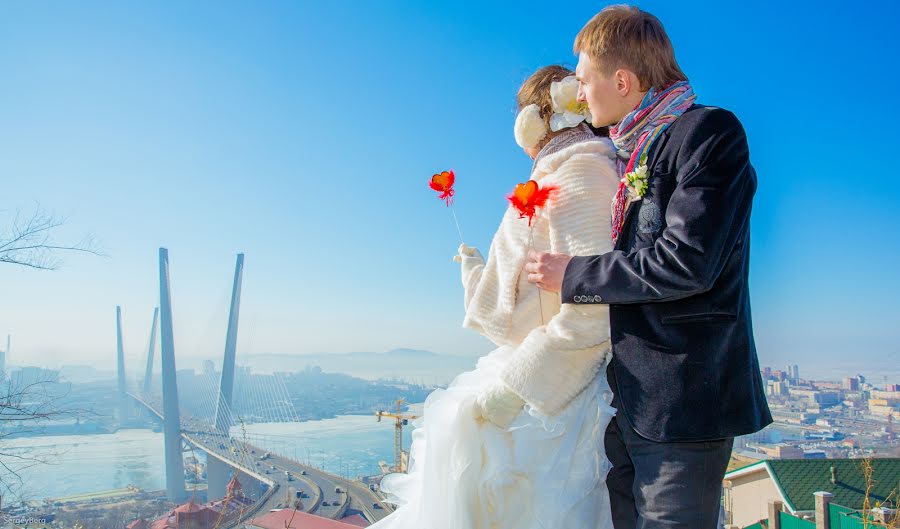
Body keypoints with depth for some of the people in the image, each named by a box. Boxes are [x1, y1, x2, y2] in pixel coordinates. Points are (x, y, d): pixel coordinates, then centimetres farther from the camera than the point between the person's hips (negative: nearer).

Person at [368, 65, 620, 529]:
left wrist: (517, 384, -22)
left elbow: (593, 305, -23)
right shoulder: (557, 176, 15)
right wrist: (479, 270, 31)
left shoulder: (579, 176, -14)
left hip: (550, 391, -9)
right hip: (534, 378, 9)